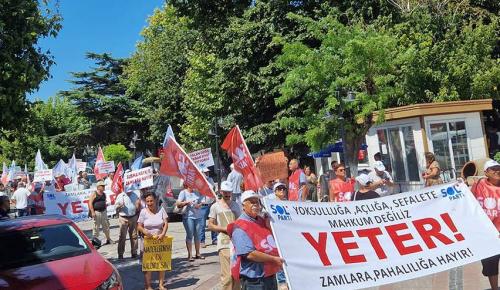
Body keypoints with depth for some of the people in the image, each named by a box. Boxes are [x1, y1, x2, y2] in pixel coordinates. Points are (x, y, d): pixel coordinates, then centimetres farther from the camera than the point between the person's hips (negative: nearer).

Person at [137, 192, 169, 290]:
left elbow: (166, 223, -3)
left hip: (160, 240, 2)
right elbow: (139, 227, -4)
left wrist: (163, 234, -20)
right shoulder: (143, 211, -3)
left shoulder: (161, 209, 0)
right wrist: (145, 232, -25)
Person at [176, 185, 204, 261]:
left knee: (197, 235, 10)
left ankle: (198, 253, 19)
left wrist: (199, 205, -3)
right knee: (190, 235, -5)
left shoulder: (197, 193, 12)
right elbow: (178, 204, -6)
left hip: (198, 216, 4)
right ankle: (190, 255, 0)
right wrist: (186, 202, -19)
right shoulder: (183, 193, 0)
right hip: (188, 216, -4)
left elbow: (201, 202, 18)